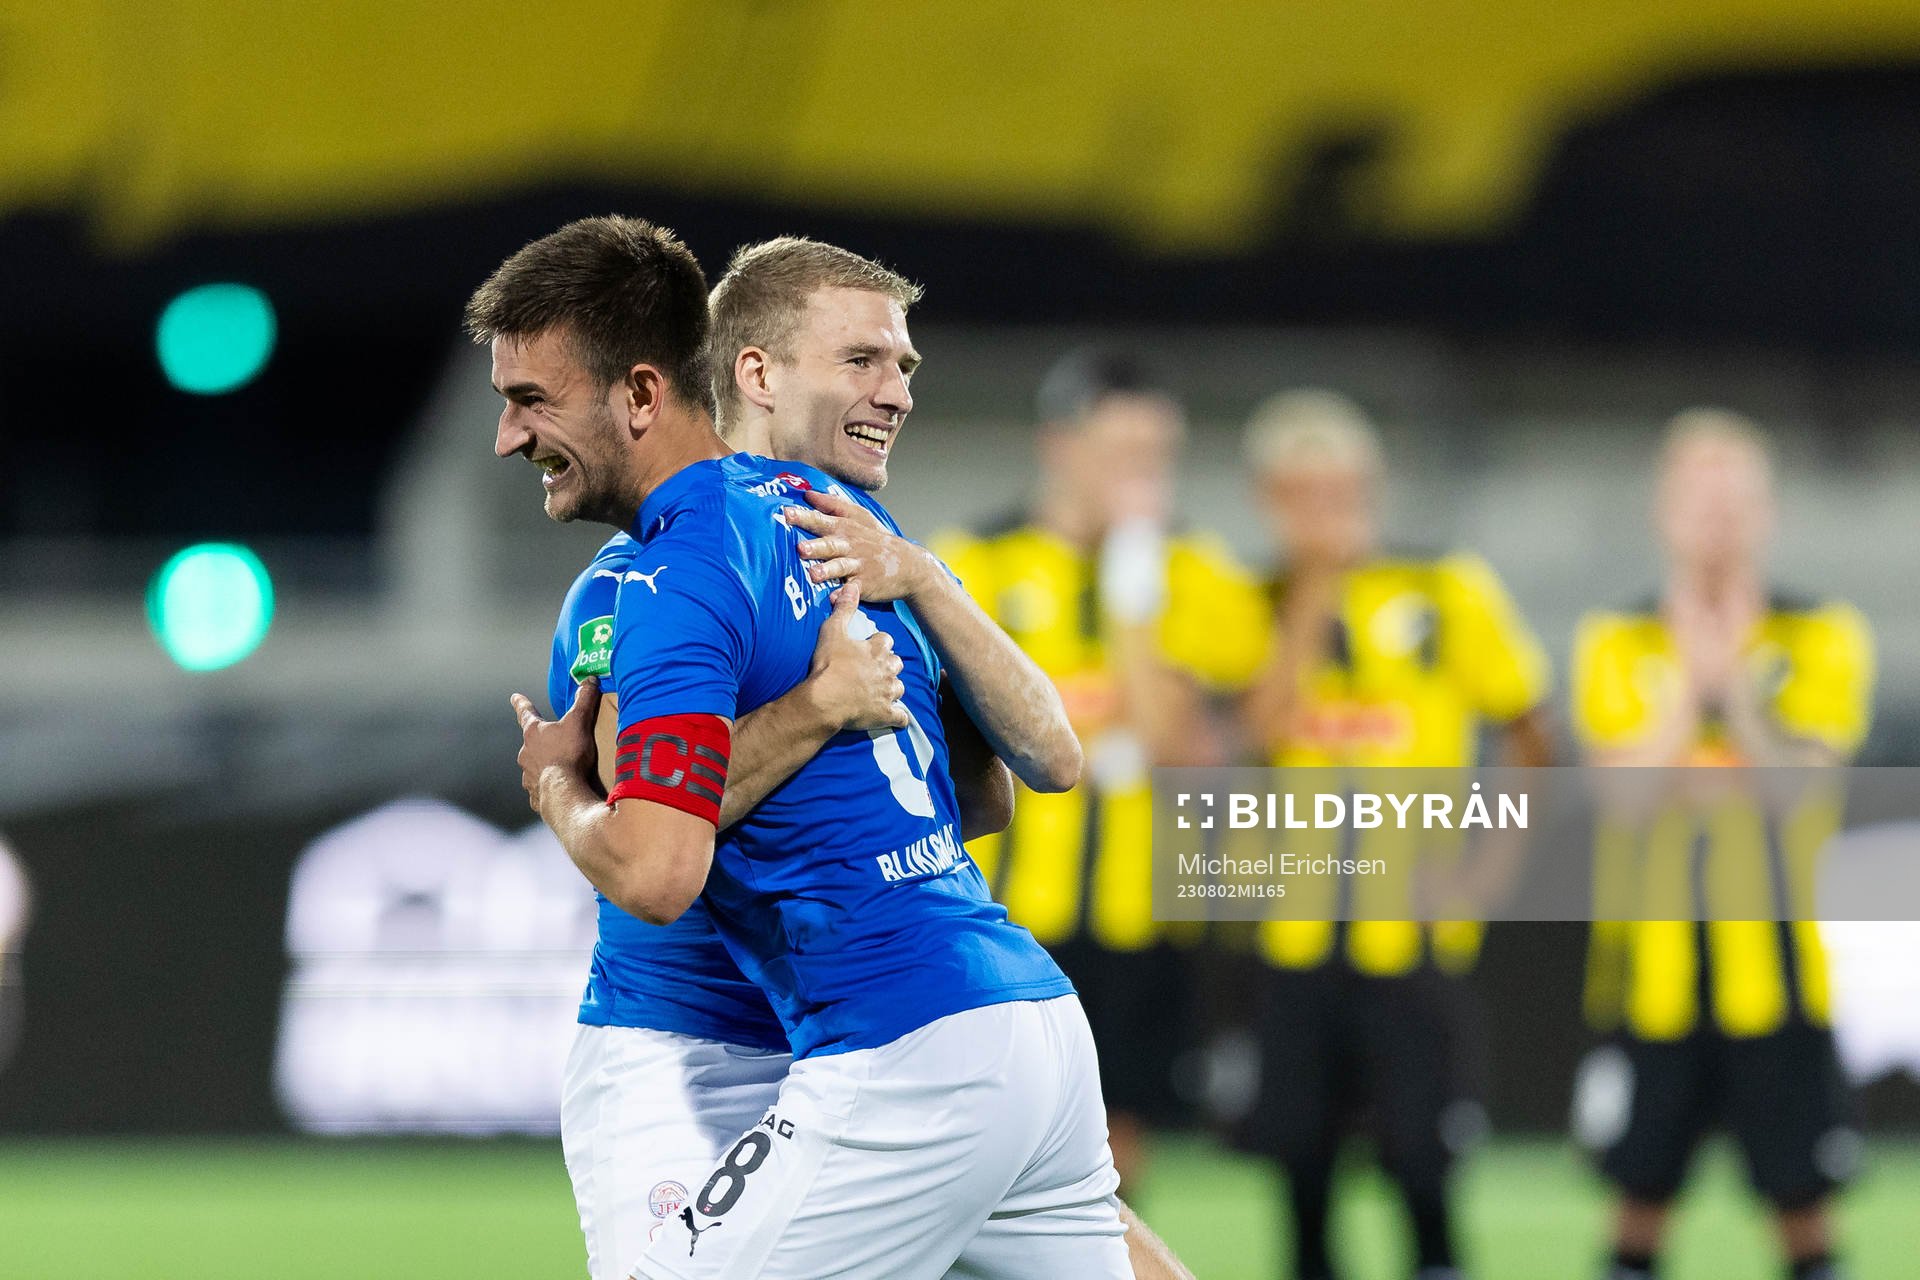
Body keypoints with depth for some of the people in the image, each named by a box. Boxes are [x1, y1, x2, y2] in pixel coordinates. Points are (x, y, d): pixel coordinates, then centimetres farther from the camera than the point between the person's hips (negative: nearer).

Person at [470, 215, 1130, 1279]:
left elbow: (655, 874, -21)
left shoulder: (679, 575, -11)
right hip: (1044, 1022, 9)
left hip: (904, 1062, -9)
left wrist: (556, 785, -1)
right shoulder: (824, 504, 16)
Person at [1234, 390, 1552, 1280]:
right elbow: (1264, 724, -13)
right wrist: (1312, 597, -13)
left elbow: (1528, 741, 7)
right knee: (1300, 1143, 5)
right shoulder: (1264, 609, 5)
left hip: (1410, 919, -2)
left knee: (1420, 1146, -5)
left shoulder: (1446, 595, 0)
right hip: (1297, 928, 2)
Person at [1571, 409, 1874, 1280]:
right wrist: (1689, 688, -15)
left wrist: (1733, 687, -17)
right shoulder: (1618, 646, 6)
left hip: (1774, 970, -1)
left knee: (1800, 1196, 0)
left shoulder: (1822, 641, 2)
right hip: (1652, 970, 1)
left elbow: (1807, 813, -10)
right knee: (1642, 1192, 6)